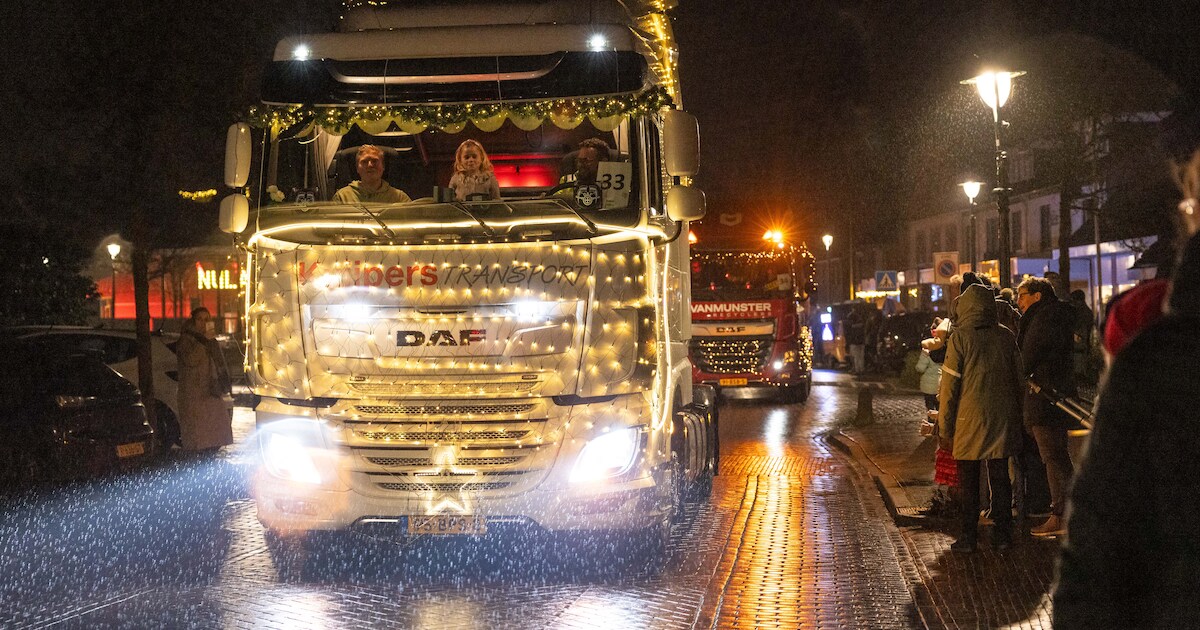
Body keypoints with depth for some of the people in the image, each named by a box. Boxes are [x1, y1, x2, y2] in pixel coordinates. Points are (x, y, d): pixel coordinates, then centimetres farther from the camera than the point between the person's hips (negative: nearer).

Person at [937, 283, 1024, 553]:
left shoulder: (960, 338, -9)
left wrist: (944, 426, -2)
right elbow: (1018, 378, 10)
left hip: (969, 420, -4)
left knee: (968, 480, 4)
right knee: (1000, 477, 9)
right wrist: (1016, 416, 18)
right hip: (1002, 418, 4)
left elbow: (949, 384, -8)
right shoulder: (1006, 336, 4)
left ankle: (968, 537, 7)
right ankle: (1002, 534, 11)